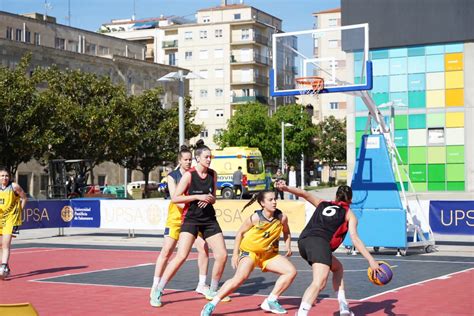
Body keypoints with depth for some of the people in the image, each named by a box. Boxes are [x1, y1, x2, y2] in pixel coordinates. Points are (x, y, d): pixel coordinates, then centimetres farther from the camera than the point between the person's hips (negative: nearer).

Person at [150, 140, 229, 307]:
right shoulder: (189, 175, -10)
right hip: (190, 219, -6)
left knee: (222, 255, 0)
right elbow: (175, 198, -12)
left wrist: (209, 199, -8)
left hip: (209, 219, 6)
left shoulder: (213, 174, 6)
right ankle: (158, 291, -8)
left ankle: (212, 291, 20)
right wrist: (197, 197, -19)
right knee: (181, 256, -18)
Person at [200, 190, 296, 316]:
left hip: (269, 254, 5)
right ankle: (211, 305, -23)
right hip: (249, 251, -5)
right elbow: (240, 233, -6)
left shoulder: (281, 218, -11)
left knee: (291, 271, -9)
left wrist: (288, 246, -7)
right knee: (240, 277, -28)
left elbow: (286, 232, 10)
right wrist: (235, 254, -6)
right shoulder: (255, 218, -19)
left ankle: (271, 301, 3)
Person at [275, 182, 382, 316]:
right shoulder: (349, 214, 18)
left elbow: (305, 194, 16)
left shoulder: (323, 204, 31)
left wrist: (286, 188, 7)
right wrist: (371, 260, 0)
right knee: (319, 282, -21)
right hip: (319, 242, -6)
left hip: (303, 240, 6)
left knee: (338, 268, 27)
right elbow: (355, 239, 5)